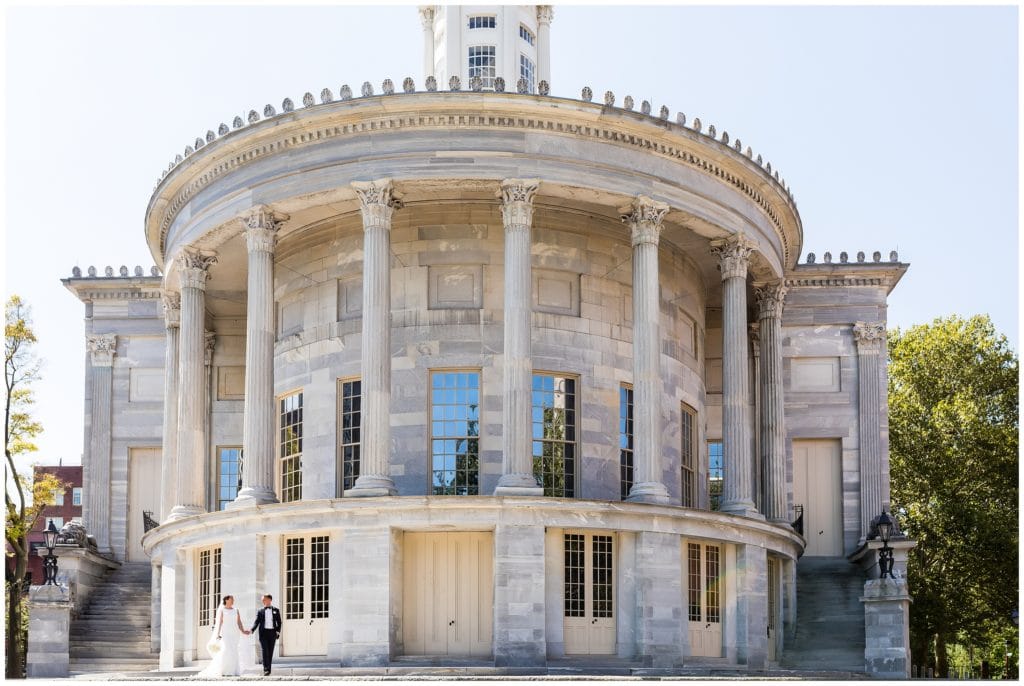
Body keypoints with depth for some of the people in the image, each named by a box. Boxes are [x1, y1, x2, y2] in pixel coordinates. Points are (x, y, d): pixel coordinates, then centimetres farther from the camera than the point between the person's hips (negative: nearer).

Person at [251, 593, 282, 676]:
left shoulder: (276, 610, 11)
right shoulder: (260, 611, 10)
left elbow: (279, 622, 9)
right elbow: (257, 622, 3)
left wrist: (278, 631, -6)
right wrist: (252, 630, -13)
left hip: (272, 632, 1)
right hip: (263, 632, -1)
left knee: (270, 652, 1)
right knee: (265, 651, -14)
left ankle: (268, 670, 7)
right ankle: (266, 669, -19)